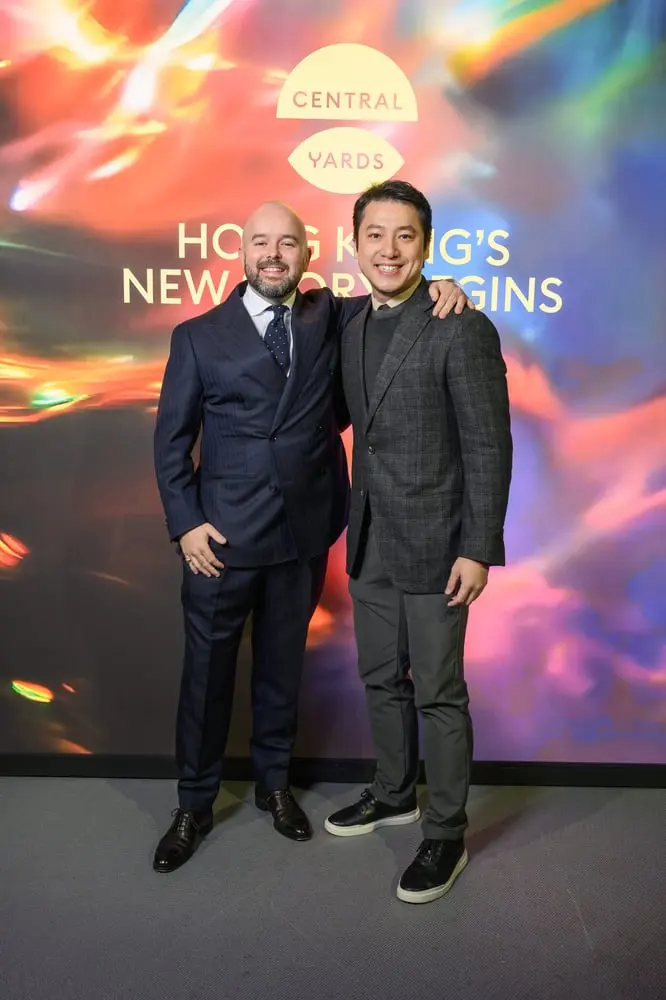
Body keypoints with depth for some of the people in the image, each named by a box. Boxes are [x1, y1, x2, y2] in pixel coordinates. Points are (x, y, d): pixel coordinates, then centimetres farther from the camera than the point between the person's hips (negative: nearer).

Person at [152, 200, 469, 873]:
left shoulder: (330, 317, 4)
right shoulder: (198, 336, -1)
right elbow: (172, 439, 1)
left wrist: (441, 288, -14)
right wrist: (184, 523, -8)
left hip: (305, 533, 2)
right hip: (221, 537, -2)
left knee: (282, 667, 17)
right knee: (207, 672, 9)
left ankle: (274, 783, 38)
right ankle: (194, 804, 29)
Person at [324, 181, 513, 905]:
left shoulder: (463, 330, -13)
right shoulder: (352, 328, 9)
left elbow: (488, 448, -13)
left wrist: (478, 550, -16)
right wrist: (349, 524, 12)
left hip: (432, 545, -7)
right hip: (369, 542, 7)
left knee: (439, 694, 5)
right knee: (381, 680, 19)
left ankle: (446, 834, 23)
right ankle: (394, 794, 40)